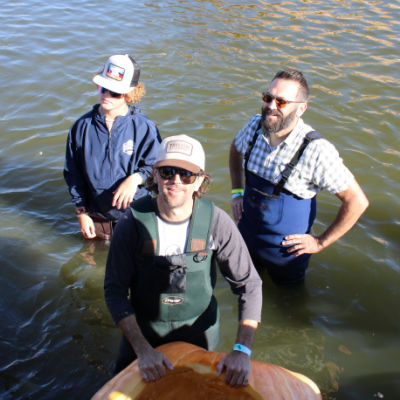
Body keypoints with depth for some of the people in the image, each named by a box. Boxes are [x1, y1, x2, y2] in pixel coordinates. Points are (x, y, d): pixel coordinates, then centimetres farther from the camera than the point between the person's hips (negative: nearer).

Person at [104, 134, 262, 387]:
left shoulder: (216, 222, -22)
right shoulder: (134, 222, -23)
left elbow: (249, 284, -16)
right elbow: (115, 290, -17)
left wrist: (242, 350, -25)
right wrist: (143, 349, -26)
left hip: (199, 327, 1)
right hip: (143, 328, 0)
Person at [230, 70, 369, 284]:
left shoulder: (317, 151, -29)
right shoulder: (255, 125, -13)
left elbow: (357, 201, -20)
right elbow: (236, 148, 13)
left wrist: (320, 242, -14)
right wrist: (237, 192, 5)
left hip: (286, 248, -4)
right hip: (246, 234, 4)